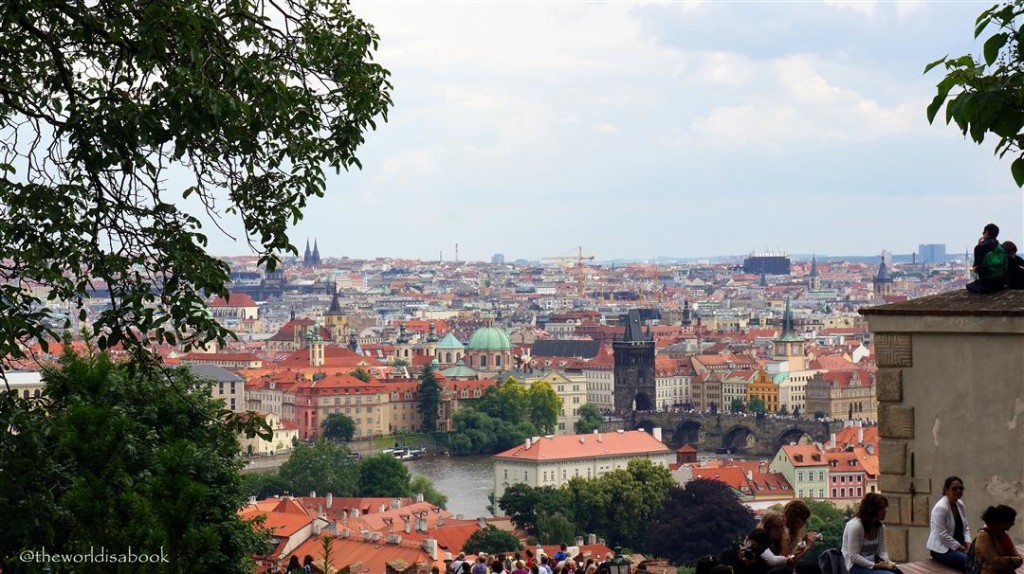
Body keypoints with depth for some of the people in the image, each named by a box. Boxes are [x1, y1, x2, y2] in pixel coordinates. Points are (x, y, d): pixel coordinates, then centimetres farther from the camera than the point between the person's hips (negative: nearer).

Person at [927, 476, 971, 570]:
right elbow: (942, 535, -22)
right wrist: (960, 548, -17)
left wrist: (968, 543, -5)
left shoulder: (960, 505, 7)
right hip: (941, 549, -8)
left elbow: (965, 528, 13)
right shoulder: (940, 508, -19)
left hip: (958, 546, 8)